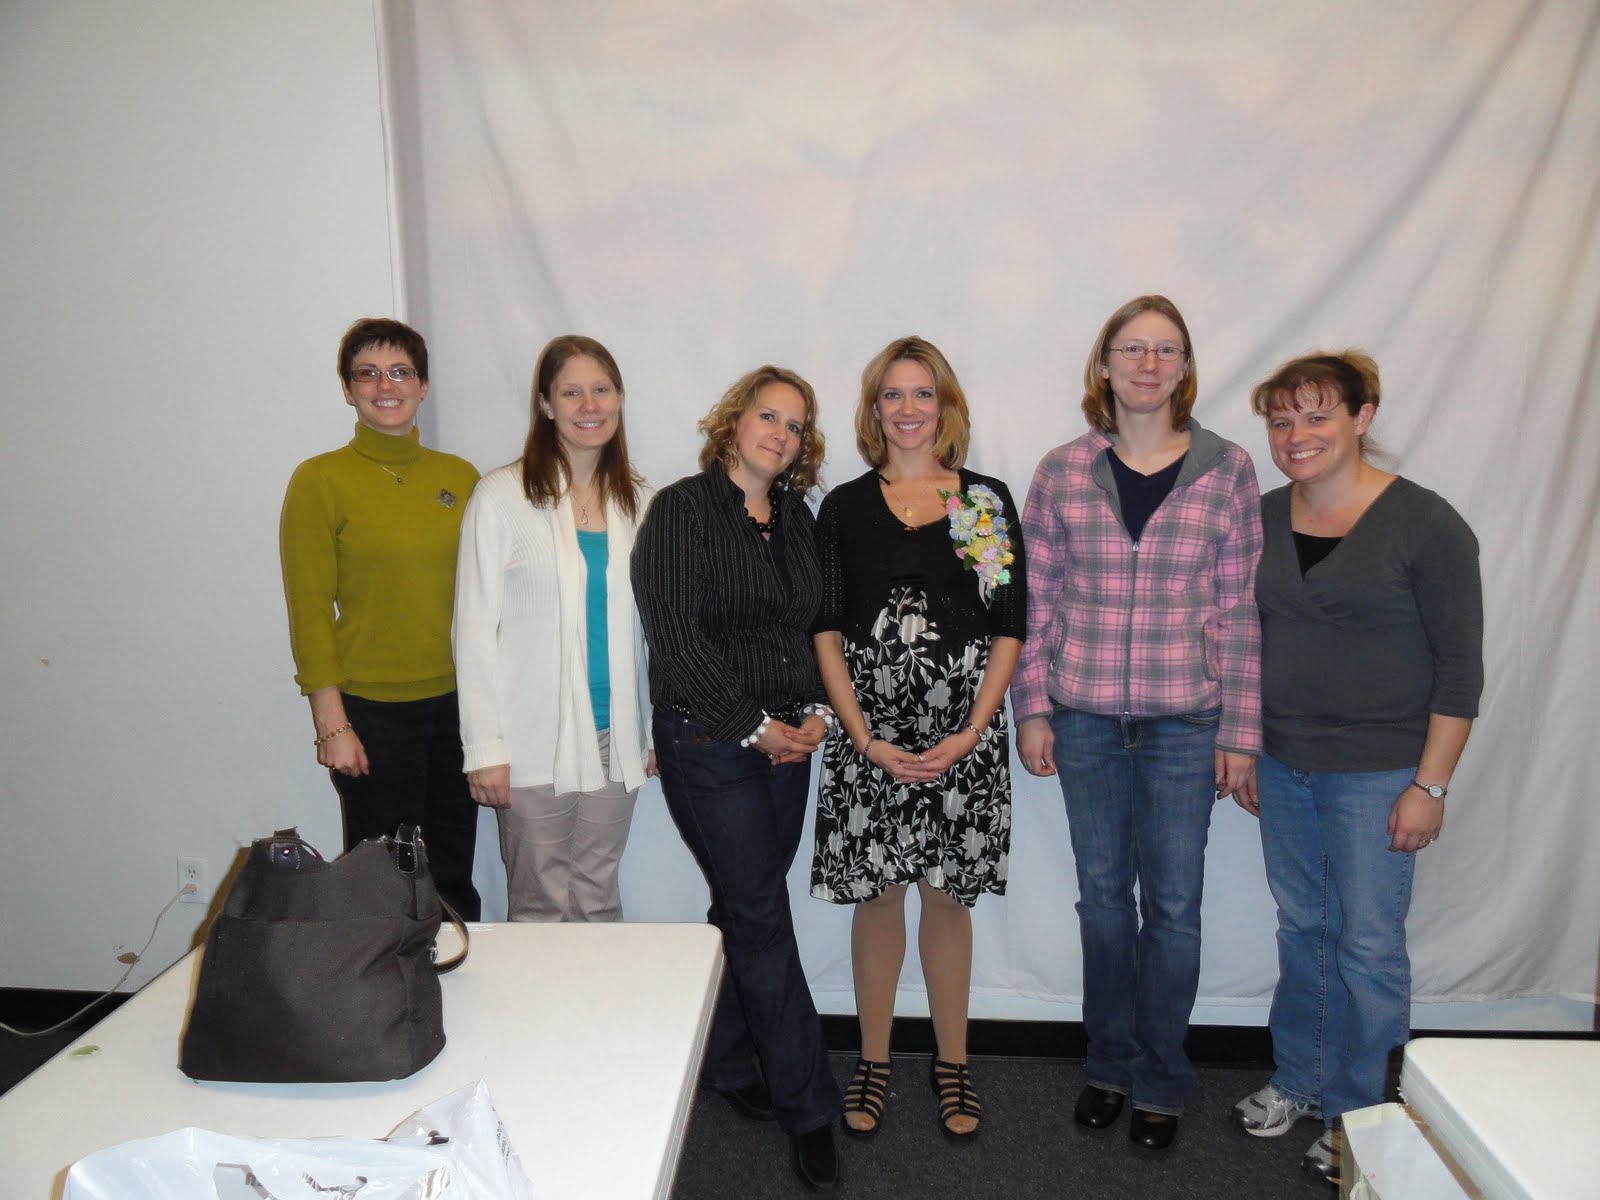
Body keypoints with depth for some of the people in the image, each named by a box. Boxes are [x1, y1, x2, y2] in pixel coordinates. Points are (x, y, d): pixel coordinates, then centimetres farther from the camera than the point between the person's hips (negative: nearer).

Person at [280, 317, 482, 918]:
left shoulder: (460, 477, 7)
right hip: (373, 711, -3)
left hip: (456, 703, 4)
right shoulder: (320, 480, -4)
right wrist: (332, 724, -8)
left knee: (454, 881, 13)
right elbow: (309, 610, -5)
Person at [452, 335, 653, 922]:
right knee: (542, 906, 7)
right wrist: (485, 746, -9)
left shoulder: (638, 500, 8)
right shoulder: (502, 495, -5)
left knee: (600, 897, 13)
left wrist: (660, 729, 9)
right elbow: (474, 629, -6)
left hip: (615, 739, 4)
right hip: (535, 742, -3)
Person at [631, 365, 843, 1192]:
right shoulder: (681, 510, -7)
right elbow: (676, 634, -14)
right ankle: (807, 1108, 12)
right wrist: (753, 725, -13)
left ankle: (726, 1064, 33)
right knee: (762, 917, -1)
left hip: (787, 742, 6)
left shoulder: (795, 517, 12)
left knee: (743, 908, 14)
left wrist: (816, 710, -1)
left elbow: (816, 626, 15)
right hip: (709, 742, -6)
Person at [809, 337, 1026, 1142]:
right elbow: (825, 632, 1)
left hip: (964, 734, 0)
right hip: (868, 734, 0)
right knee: (876, 898, 8)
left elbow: (1009, 629, 2)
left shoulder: (987, 502, 4)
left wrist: (972, 732, -9)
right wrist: (866, 740, -8)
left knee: (947, 897, 9)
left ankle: (952, 1063, 27)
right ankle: (872, 1062, 26)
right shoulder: (845, 507, 4)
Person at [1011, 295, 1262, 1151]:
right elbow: (1037, 599, 3)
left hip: (1186, 723, -1)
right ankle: (1109, 1064, 33)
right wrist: (1032, 710, 0)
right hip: (1085, 719, 1)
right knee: (1102, 894, 13)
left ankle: (1160, 1082, 29)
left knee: (1173, 904, 8)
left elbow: (1240, 608, 0)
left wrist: (1240, 730, -1)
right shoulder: (1062, 472, 0)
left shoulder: (1227, 471, -1)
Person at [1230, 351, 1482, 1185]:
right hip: (1283, 765, 5)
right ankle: (1298, 1081, 34)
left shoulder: (1423, 523, -11)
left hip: (1377, 772, -4)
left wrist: (1430, 786, -12)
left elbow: (1460, 666, -10)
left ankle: (1355, 1115, 25)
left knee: (1367, 946, 5)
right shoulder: (1264, 519, 4)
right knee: (1302, 929, 16)